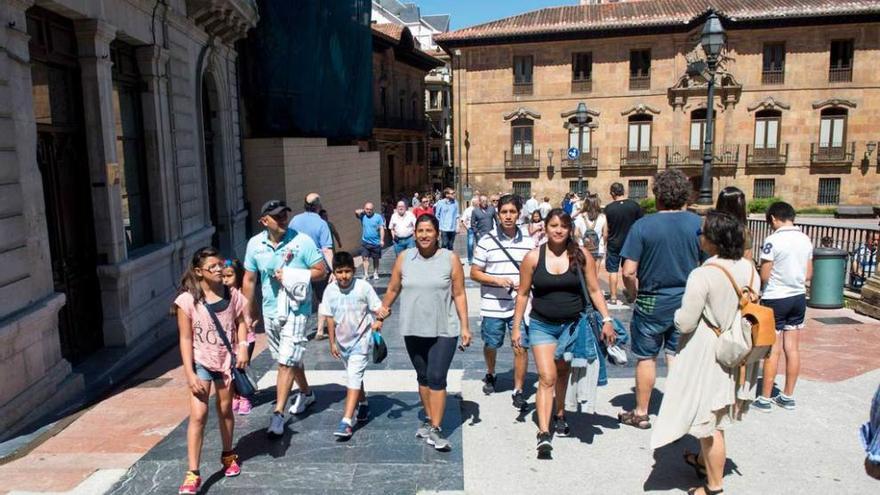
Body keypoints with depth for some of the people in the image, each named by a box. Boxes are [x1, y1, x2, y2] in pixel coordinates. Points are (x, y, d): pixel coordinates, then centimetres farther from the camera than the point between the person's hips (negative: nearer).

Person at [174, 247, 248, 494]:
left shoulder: (232, 296, -5)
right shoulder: (188, 300, -14)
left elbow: (240, 323, 7)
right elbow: (186, 339, -11)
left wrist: (243, 347, -11)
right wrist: (189, 373, -14)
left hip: (227, 360, 3)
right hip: (201, 362, -3)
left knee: (225, 410, 16)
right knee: (198, 415, -8)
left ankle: (228, 455, 37)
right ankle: (193, 473, -1)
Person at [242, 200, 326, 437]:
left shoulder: (301, 241, -12)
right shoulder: (255, 244, 0)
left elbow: (320, 271, -9)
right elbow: (249, 279, 10)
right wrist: (250, 311, 14)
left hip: (296, 310, -5)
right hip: (270, 310, 5)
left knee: (286, 361, -10)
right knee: (290, 358, 20)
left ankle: (278, 413, -5)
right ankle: (306, 393, 42)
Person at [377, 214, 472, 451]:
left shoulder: (450, 259, -5)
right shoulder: (404, 258, 1)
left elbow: (459, 295, -3)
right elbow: (393, 289, 10)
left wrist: (465, 326, -4)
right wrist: (384, 308, -1)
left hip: (443, 330, -3)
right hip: (413, 330, 3)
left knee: (437, 378, -8)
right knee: (423, 377, 16)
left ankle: (435, 429, 2)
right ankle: (429, 420, 32)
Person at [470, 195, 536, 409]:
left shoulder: (529, 242, 2)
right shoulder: (487, 241, -6)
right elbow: (474, 273, -3)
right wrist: (496, 280, -18)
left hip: (520, 305, 1)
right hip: (493, 306, -1)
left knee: (521, 348, -2)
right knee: (491, 345, 16)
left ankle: (518, 391, 13)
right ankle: (490, 375, 45)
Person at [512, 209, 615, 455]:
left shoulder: (582, 256, -3)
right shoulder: (533, 257, -6)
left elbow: (594, 290, 3)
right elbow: (523, 294, 1)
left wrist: (606, 319, -6)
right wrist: (516, 327, 1)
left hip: (573, 324, 2)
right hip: (542, 325, -1)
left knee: (563, 374, 17)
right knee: (547, 378, -11)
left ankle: (560, 415, 39)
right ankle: (543, 433, -12)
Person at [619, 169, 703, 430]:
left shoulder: (642, 226, -14)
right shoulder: (698, 223, -6)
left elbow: (628, 273, -16)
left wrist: (635, 295, 3)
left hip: (652, 303, -2)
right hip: (687, 302, 2)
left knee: (646, 358, 12)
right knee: (677, 356, 15)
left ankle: (641, 414, 25)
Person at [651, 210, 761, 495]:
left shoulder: (703, 275, -24)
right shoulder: (749, 268, -3)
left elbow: (685, 323, -21)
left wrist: (678, 315, 0)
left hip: (707, 354, -8)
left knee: (710, 420, 6)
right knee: (718, 414, 25)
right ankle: (703, 460, 45)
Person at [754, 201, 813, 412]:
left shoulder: (773, 240, -17)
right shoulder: (806, 240, 4)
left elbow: (764, 276, -15)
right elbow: (808, 275, 9)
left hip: (775, 299, -6)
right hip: (799, 297, 6)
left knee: (773, 350, 0)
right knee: (793, 349, 11)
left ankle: (765, 399, 9)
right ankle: (788, 396, 21)